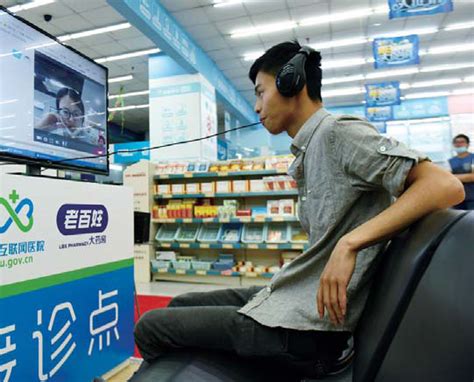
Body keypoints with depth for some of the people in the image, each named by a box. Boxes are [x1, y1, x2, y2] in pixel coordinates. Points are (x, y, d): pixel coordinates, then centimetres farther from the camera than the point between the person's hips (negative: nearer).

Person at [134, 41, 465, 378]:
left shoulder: (339, 132, -14)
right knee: (180, 306, 20)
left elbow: (446, 186, -23)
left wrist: (350, 242, -29)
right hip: (289, 300, 9)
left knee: (149, 327, -1)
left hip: (303, 327, -9)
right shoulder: (310, 151, 14)